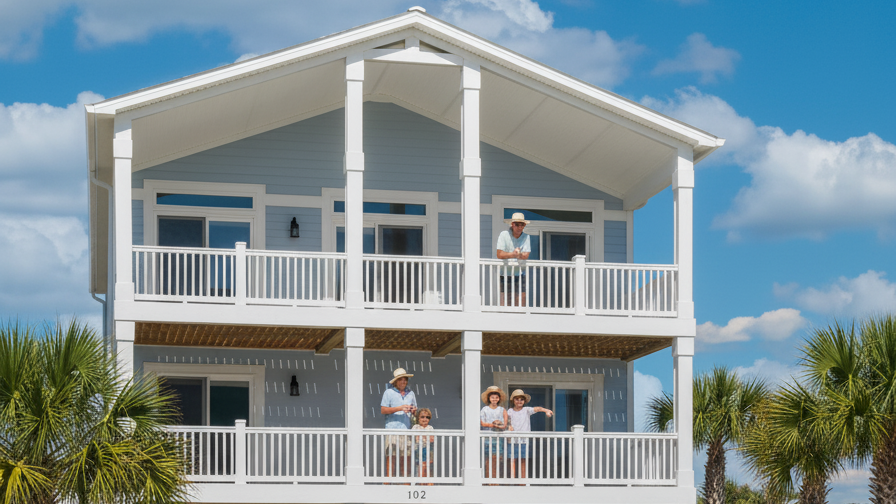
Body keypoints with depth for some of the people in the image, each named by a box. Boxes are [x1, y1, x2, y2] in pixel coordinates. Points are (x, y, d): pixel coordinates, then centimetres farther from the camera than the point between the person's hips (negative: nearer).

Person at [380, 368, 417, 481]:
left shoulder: (410, 393, 18)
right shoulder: (389, 392, 3)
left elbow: (414, 409, 26)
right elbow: (383, 410, -4)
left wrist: (414, 410, 1)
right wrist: (400, 408, -12)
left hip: (406, 429, 4)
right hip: (392, 428, -4)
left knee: (406, 456, 0)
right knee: (391, 456, -9)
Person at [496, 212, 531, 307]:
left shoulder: (526, 237, 5)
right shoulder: (504, 234, -4)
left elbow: (526, 255, -7)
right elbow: (499, 254, -12)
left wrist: (520, 255, -29)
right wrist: (513, 254, -26)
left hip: (519, 274, 3)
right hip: (504, 273, -3)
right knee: (503, 302, -7)